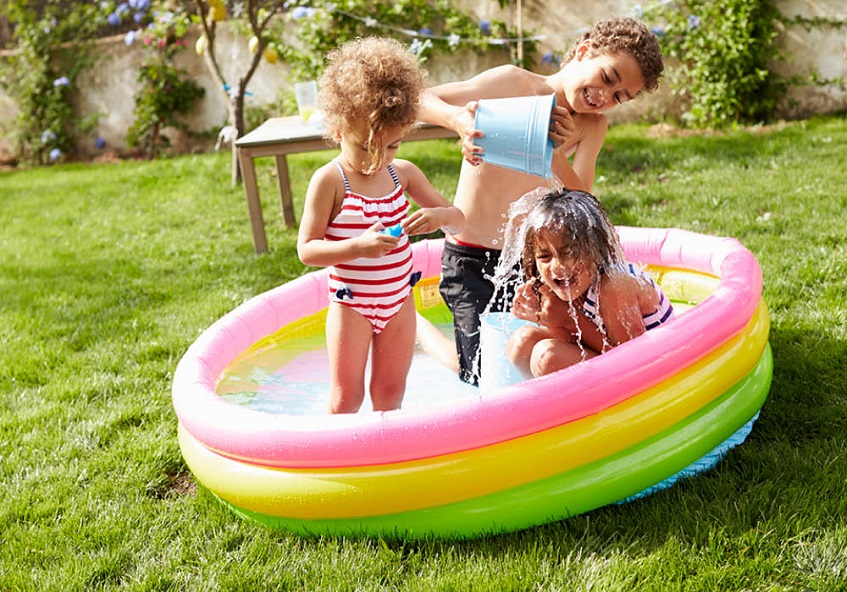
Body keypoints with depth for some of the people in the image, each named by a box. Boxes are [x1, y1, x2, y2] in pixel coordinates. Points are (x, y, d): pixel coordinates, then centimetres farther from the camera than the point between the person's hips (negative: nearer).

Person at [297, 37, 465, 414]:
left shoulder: (403, 173, -1)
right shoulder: (329, 181, -15)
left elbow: (458, 221, 5)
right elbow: (306, 249, -17)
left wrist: (440, 216, -19)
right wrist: (358, 246, -33)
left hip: (399, 301, 4)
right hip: (351, 306, -4)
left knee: (390, 394, 15)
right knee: (346, 398, 6)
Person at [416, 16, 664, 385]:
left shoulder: (592, 127, 0)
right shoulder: (513, 83, -15)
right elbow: (419, 100, -19)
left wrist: (557, 156, -30)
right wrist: (457, 117, -41)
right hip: (470, 261, -5)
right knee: (483, 379, -2)